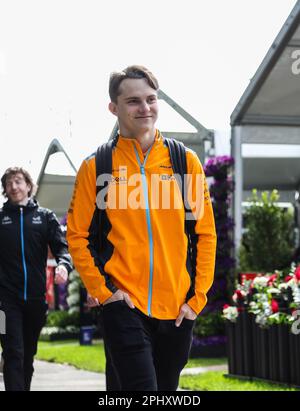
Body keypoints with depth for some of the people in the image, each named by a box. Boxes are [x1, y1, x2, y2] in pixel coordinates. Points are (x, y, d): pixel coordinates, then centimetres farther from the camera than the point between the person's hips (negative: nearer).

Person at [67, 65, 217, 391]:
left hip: (177, 308, 3)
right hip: (124, 305, -3)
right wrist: (102, 291, -6)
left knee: (167, 386, 15)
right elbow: (77, 235, 2)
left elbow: (205, 233, 5)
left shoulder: (186, 161, 3)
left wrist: (198, 297, 1)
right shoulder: (96, 166, -1)